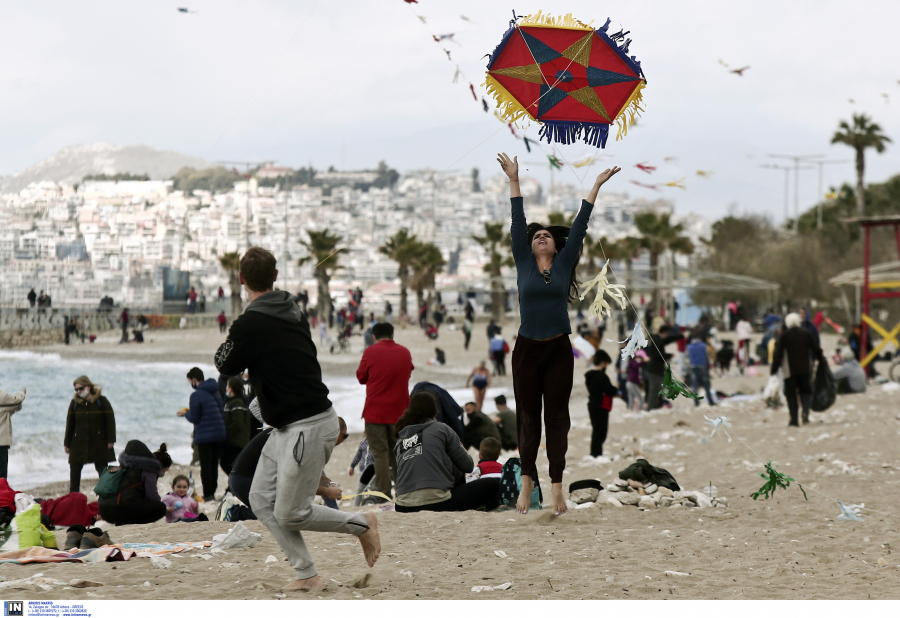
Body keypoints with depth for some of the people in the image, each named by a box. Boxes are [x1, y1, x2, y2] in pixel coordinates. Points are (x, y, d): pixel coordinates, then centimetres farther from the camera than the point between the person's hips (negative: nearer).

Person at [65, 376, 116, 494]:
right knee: (74, 470, 1)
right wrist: (67, 443, 4)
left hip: (99, 443, -2)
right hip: (78, 443, 2)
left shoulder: (101, 401, -4)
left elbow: (110, 420, -4)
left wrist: (110, 440, -9)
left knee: (102, 470, 4)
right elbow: (69, 423, 6)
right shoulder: (75, 403, 3)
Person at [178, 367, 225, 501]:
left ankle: (208, 494, -1)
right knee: (214, 465, 14)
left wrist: (186, 413, 9)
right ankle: (212, 492, 17)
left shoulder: (196, 395, -13)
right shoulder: (216, 392, 10)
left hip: (205, 436, -7)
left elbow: (194, 419, -14)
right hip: (220, 434, 7)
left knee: (205, 466, 0)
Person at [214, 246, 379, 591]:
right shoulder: (291, 312, 7)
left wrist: (229, 340, 15)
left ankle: (361, 524, 15)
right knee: (261, 501, 9)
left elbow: (226, 366, -4)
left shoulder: (252, 324, -19)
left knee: (290, 514, -2)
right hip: (287, 427, 9)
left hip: (309, 427, -9)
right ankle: (306, 575, 9)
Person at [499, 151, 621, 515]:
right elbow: (518, 223, 5)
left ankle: (556, 486, -2)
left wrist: (596, 187, 6)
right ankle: (527, 479, 14)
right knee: (527, 417, 5)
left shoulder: (564, 265, 6)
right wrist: (514, 181, 4)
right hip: (527, 349, 0)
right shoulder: (524, 264, 6)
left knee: (557, 418, 0)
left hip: (558, 351, 0)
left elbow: (579, 227, 6)